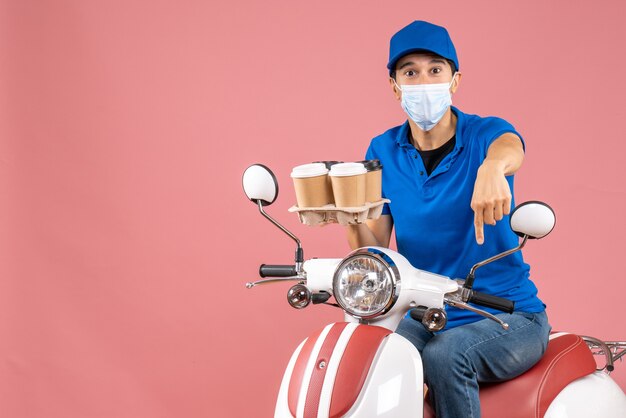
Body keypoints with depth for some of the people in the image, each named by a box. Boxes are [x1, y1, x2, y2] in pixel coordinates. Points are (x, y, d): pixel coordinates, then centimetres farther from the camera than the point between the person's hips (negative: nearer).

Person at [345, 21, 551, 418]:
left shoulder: (484, 133, -7)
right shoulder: (383, 151, 4)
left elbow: (509, 148, -35)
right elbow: (373, 252, 1)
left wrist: (493, 166, -61)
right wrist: (352, 218, -23)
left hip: (509, 316, -3)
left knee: (444, 356, -32)